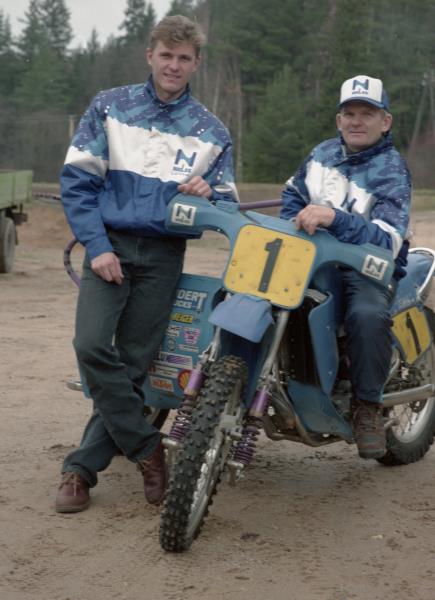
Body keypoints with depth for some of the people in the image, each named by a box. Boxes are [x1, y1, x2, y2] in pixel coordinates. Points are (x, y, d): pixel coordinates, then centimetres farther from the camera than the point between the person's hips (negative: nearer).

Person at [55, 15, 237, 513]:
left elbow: (226, 204, 14)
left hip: (163, 255, 1)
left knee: (133, 365, -1)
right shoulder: (109, 107, 7)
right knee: (92, 346, -20)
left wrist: (207, 195, -11)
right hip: (109, 247, -1)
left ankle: (82, 466, 10)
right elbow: (76, 179, 2)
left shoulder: (211, 131, 12)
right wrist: (96, 246, -10)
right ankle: (147, 448, -4)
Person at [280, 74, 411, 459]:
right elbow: (294, 193, 28)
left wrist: (333, 217, -41)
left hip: (367, 267, -6)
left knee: (368, 315, -38)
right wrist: (292, 230, 7)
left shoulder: (391, 172, -11)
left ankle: (367, 406, -19)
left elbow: (387, 241, -27)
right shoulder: (324, 153, 10)